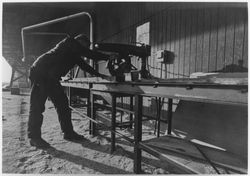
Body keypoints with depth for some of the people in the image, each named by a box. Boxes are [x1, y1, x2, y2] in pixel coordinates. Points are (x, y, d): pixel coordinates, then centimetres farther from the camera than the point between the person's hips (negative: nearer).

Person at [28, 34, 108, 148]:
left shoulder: (74, 54, 18)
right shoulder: (70, 42, -8)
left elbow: (84, 65, 21)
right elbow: (89, 54, -15)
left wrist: (100, 75, 17)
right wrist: (107, 57, -8)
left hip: (51, 78, 9)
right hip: (40, 73, -9)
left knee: (62, 103, 4)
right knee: (37, 106, -7)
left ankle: (68, 133, 11)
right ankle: (34, 137, 4)